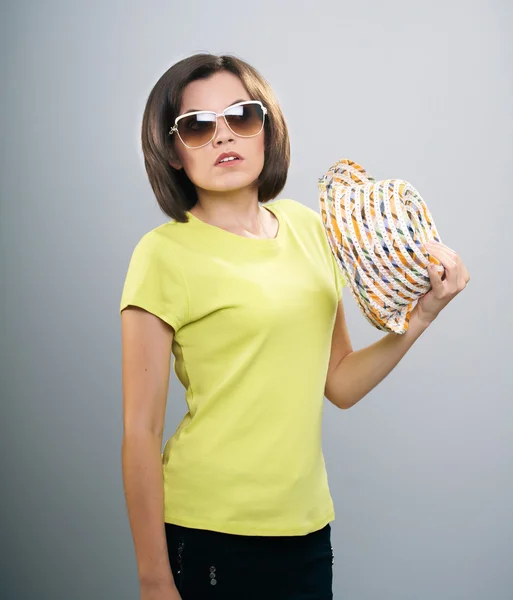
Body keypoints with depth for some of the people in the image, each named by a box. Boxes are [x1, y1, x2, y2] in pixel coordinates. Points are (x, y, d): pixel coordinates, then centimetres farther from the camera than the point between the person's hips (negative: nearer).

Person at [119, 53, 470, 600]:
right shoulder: (165, 254, -11)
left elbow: (339, 385, 9)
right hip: (211, 534, -5)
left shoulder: (306, 226, 5)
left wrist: (421, 316, -3)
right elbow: (141, 431, -11)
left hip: (308, 527, 5)